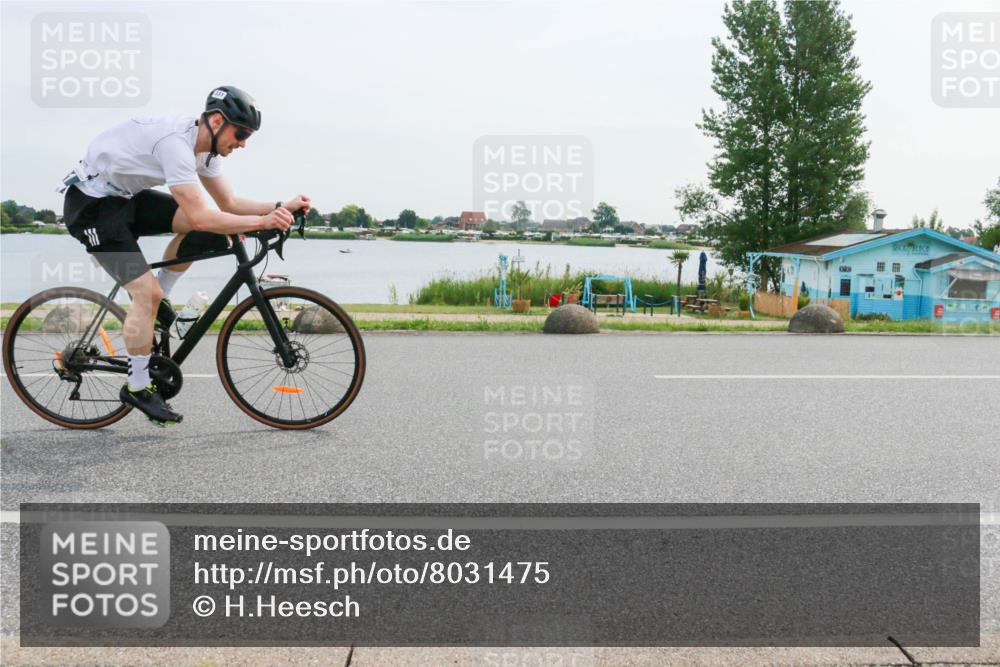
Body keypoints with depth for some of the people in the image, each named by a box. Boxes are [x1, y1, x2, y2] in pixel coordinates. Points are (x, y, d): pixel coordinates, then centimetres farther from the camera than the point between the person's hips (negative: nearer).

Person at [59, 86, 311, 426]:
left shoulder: (203, 146, -1)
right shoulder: (175, 142, -30)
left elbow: (229, 203, 4)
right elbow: (200, 217, -36)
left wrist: (282, 206, -9)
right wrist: (263, 222, -33)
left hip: (127, 197, 9)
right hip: (92, 204, -9)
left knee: (205, 228, -8)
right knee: (147, 292, -16)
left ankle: (158, 300, 8)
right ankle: (137, 388, 0)